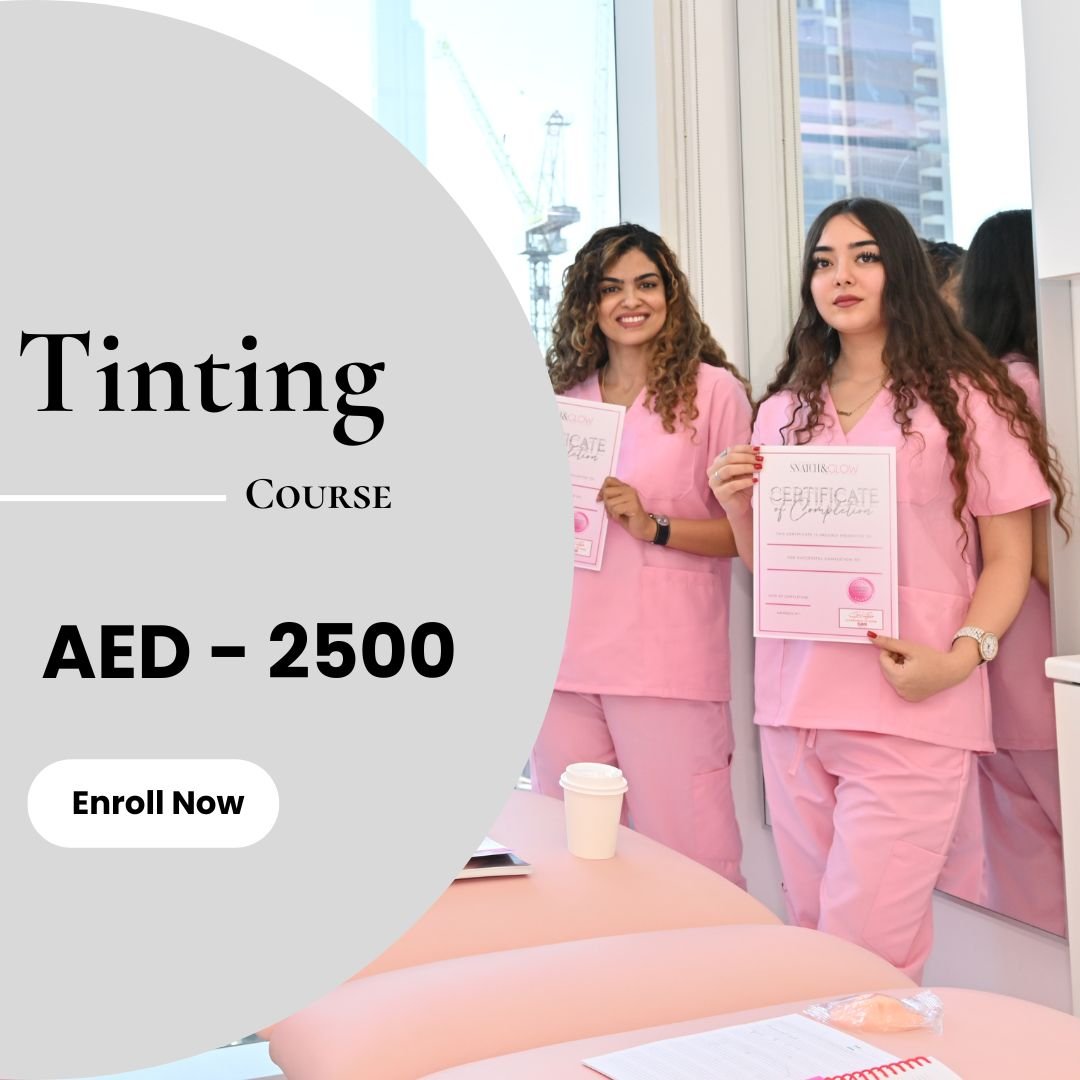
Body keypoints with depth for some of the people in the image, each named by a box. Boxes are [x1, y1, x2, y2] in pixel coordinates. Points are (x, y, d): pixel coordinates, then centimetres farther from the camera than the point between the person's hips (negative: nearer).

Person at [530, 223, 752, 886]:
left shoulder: (713, 390, -1)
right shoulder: (566, 397, 14)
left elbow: (749, 530, -4)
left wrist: (654, 527, -16)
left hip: (669, 668, -5)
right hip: (565, 662, 5)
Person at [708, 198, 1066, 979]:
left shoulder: (964, 399, 0)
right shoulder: (784, 412, 13)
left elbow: (1008, 557, -1)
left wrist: (962, 655, -17)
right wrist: (738, 507, 0)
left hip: (910, 712, -4)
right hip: (794, 708, 5)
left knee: (863, 957, -8)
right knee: (813, 937, 11)